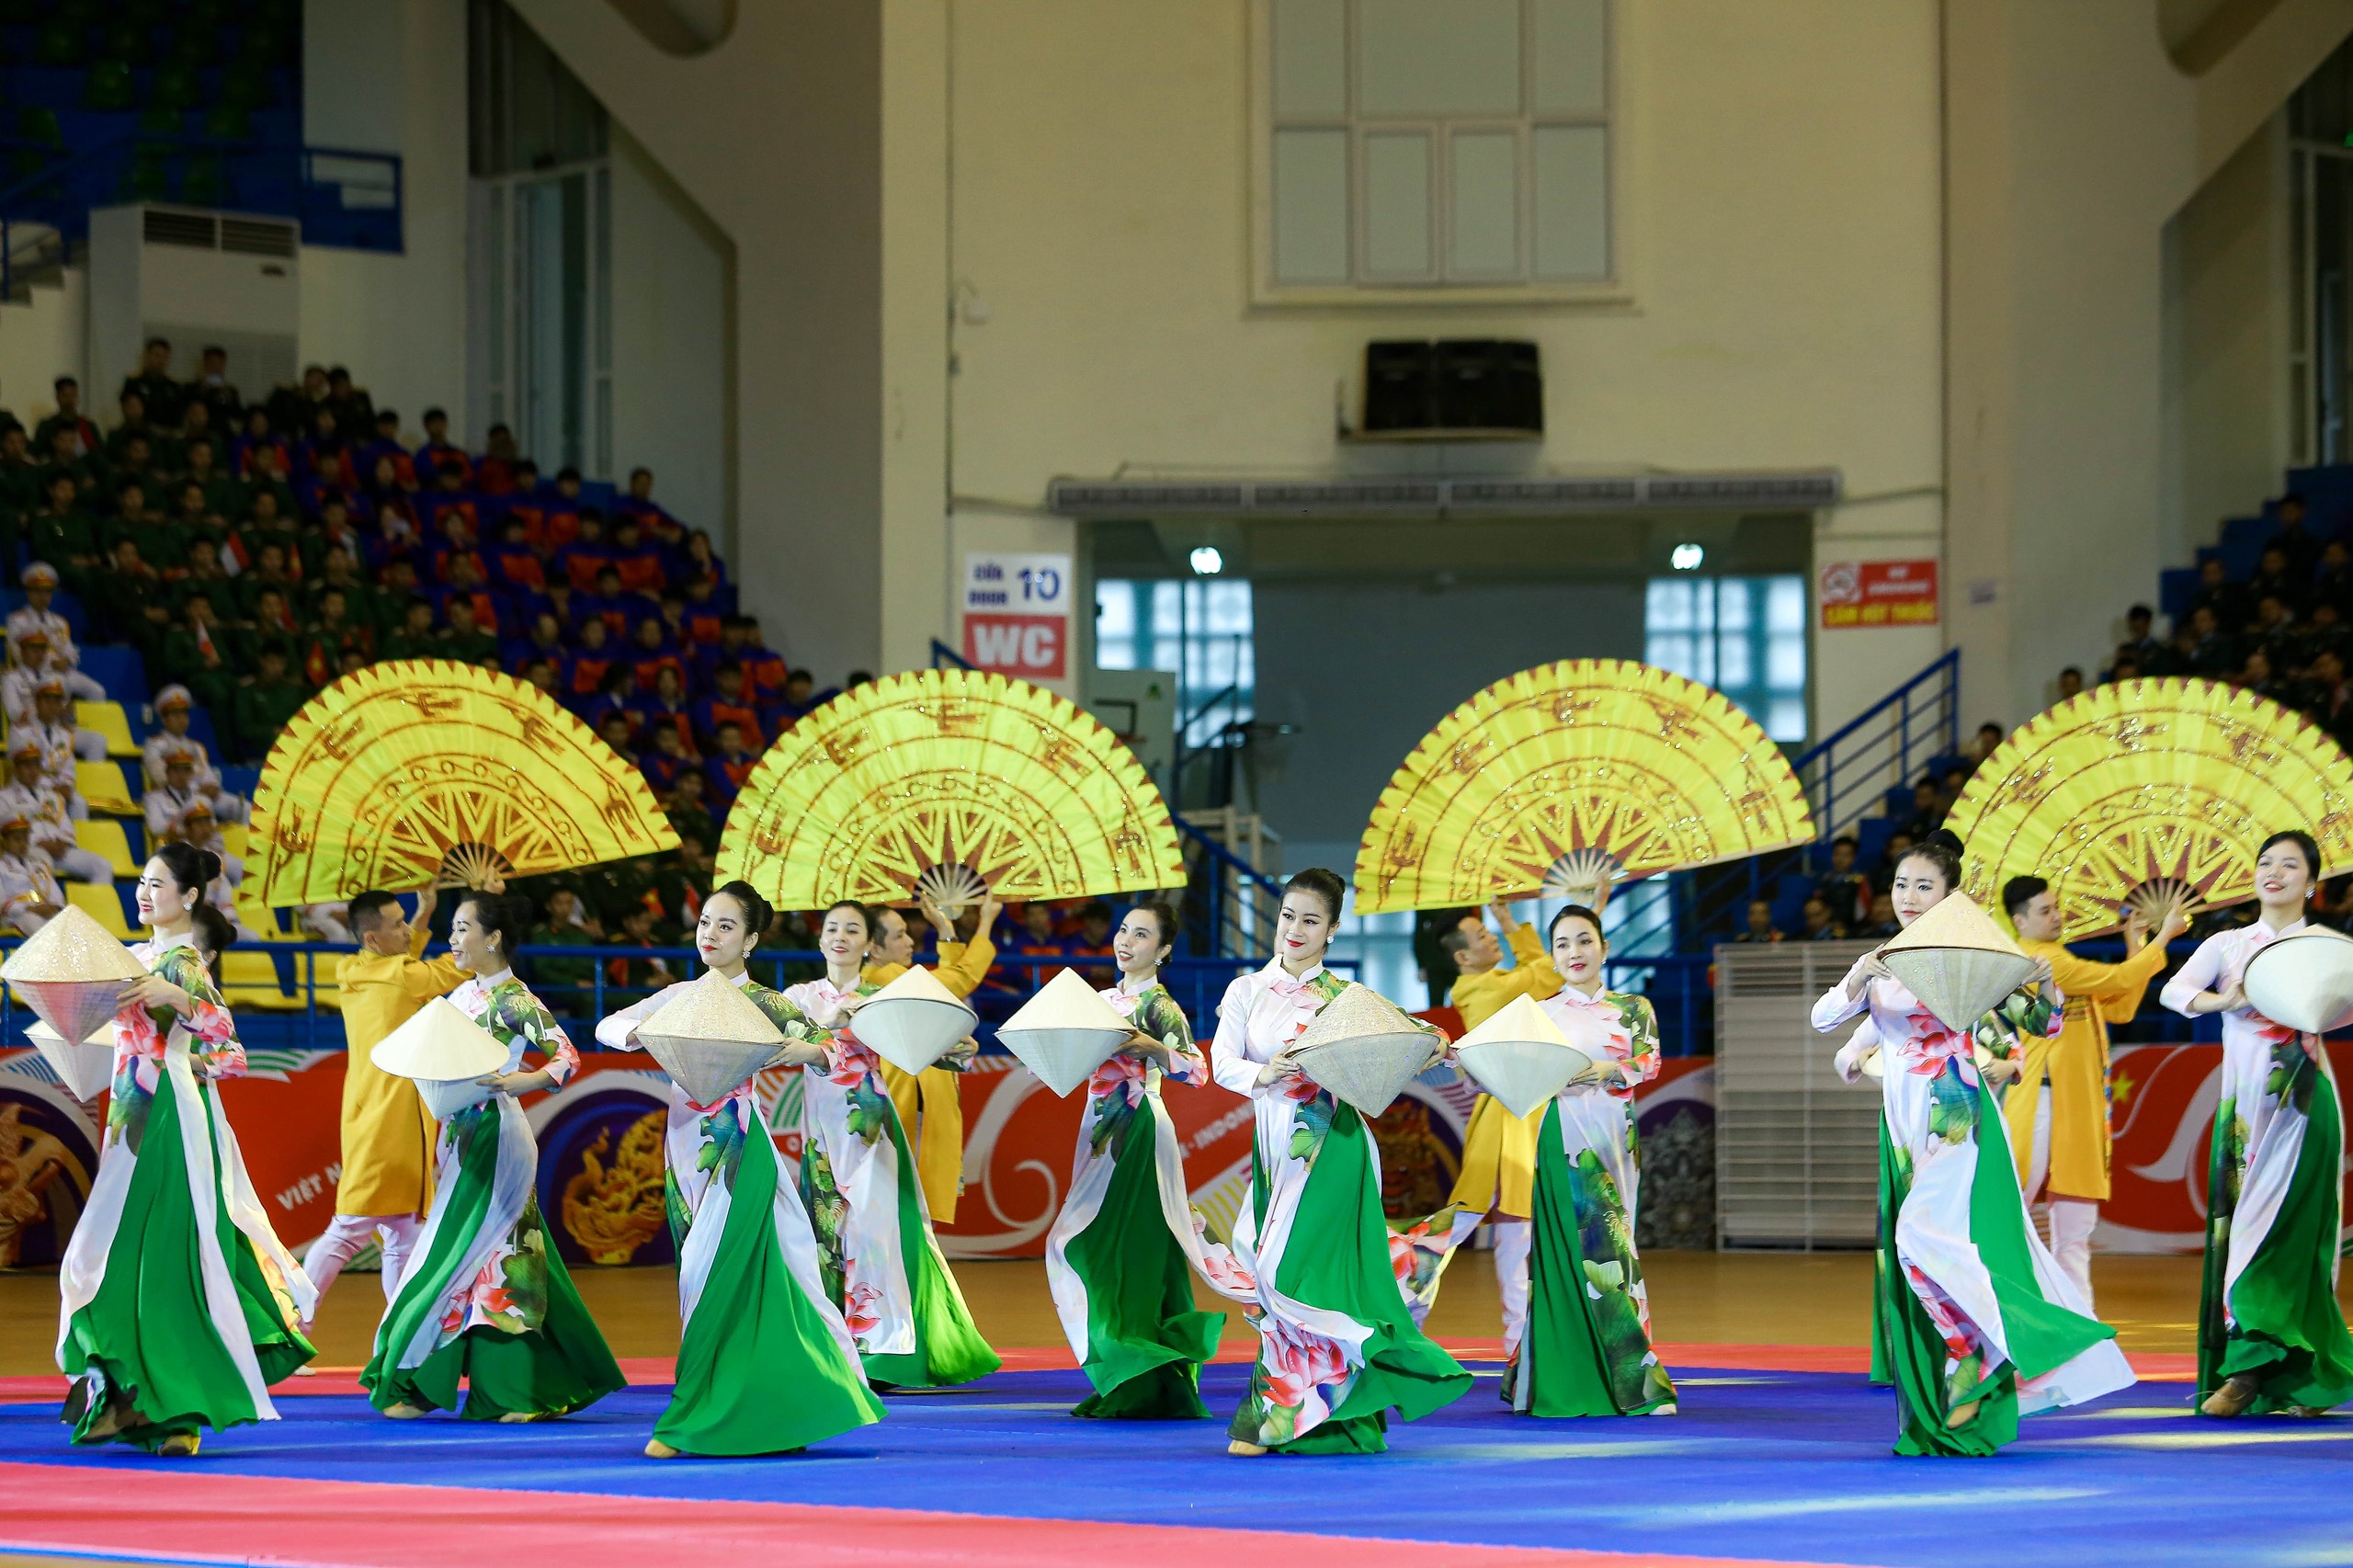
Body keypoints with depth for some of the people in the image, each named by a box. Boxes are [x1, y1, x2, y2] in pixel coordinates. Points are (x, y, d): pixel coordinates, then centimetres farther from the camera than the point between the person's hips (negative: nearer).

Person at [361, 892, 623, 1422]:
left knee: (454, 1256, -7)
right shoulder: (463, 995, 13)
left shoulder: (515, 1001, -10)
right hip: (460, 1136, 8)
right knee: (503, 1259, 8)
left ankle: (416, 1383, -2)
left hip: (495, 1136, -8)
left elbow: (568, 1058, -16)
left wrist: (521, 1081, -31)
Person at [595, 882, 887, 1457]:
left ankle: (694, 1420, -8)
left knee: (718, 1275, -11)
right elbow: (607, 1027, 11)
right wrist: (639, 1033, -10)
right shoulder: (679, 998, 14)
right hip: (687, 1146, 6)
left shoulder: (763, 1003, -1)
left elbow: (837, 1051, -5)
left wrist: (803, 1050, -27)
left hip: (737, 1148, -6)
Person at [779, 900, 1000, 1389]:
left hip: (870, 1123, -1)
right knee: (828, 1223, -3)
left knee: (871, 1220, -9)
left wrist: (957, 1051, -21)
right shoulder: (801, 996, 10)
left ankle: (880, 1344, -9)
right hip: (823, 1124, 1)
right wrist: (829, 1022, -24)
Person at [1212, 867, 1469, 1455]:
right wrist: (1262, 1075, -20)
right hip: (1274, 1143, 4)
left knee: (1298, 1270, -11)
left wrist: (1427, 1049, -22)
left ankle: (1280, 1413, -7)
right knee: (1274, 1270, 2)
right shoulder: (1248, 990, 11)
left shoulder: (1345, 997, 4)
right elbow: (1222, 1062, 0)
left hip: (1329, 1144, -4)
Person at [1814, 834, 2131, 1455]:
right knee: (1906, 1254, 2)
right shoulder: (1881, 964, 11)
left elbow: (2040, 1024, -1)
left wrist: (2041, 985, -22)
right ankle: (1935, 1417, 6)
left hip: (1955, 1118, -6)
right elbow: (1824, 1017, 0)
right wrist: (1859, 975, -17)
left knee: (1927, 1237, -22)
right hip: (1903, 1124, 6)